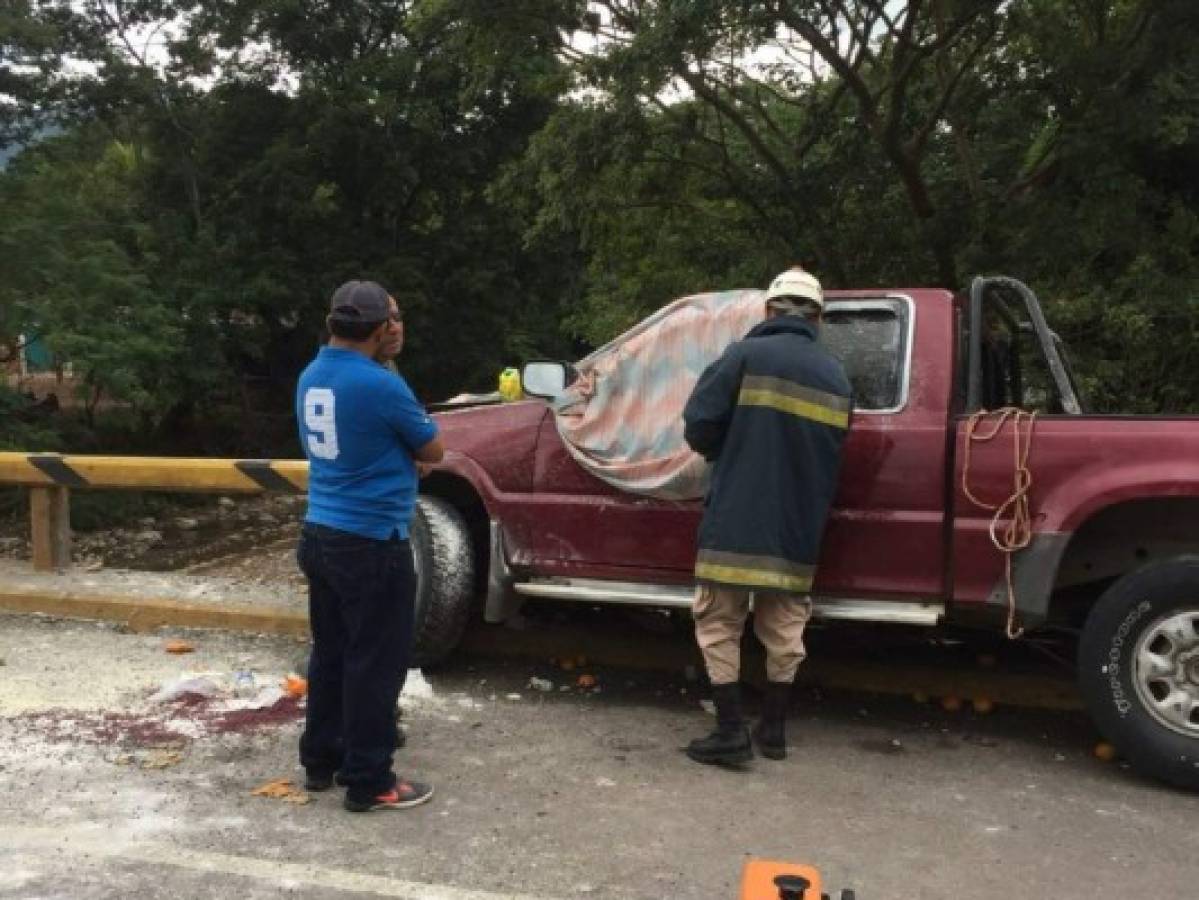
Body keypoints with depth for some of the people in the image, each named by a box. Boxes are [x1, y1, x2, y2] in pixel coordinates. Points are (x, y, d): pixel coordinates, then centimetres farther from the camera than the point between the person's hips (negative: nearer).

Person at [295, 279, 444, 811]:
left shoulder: (310, 378, 7)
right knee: (375, 663, 1)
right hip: (371, 543, -9)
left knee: (330, 653, 18)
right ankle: (369, 783, 10)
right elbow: (432, 452, -6)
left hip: (319, 536, 9)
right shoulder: (379, 385, -19)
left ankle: (320, 761, 29)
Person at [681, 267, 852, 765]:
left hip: (736, 522, -5)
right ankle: (773, 729, 23)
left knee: (719, 624, 6)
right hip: (799, 526, 5)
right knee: (783, 628, 16)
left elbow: (698, 424, -10)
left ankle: (731, 730, 5)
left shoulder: (746, 355, -6)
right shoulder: (837, 376, 11)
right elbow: (834, 449, 13)